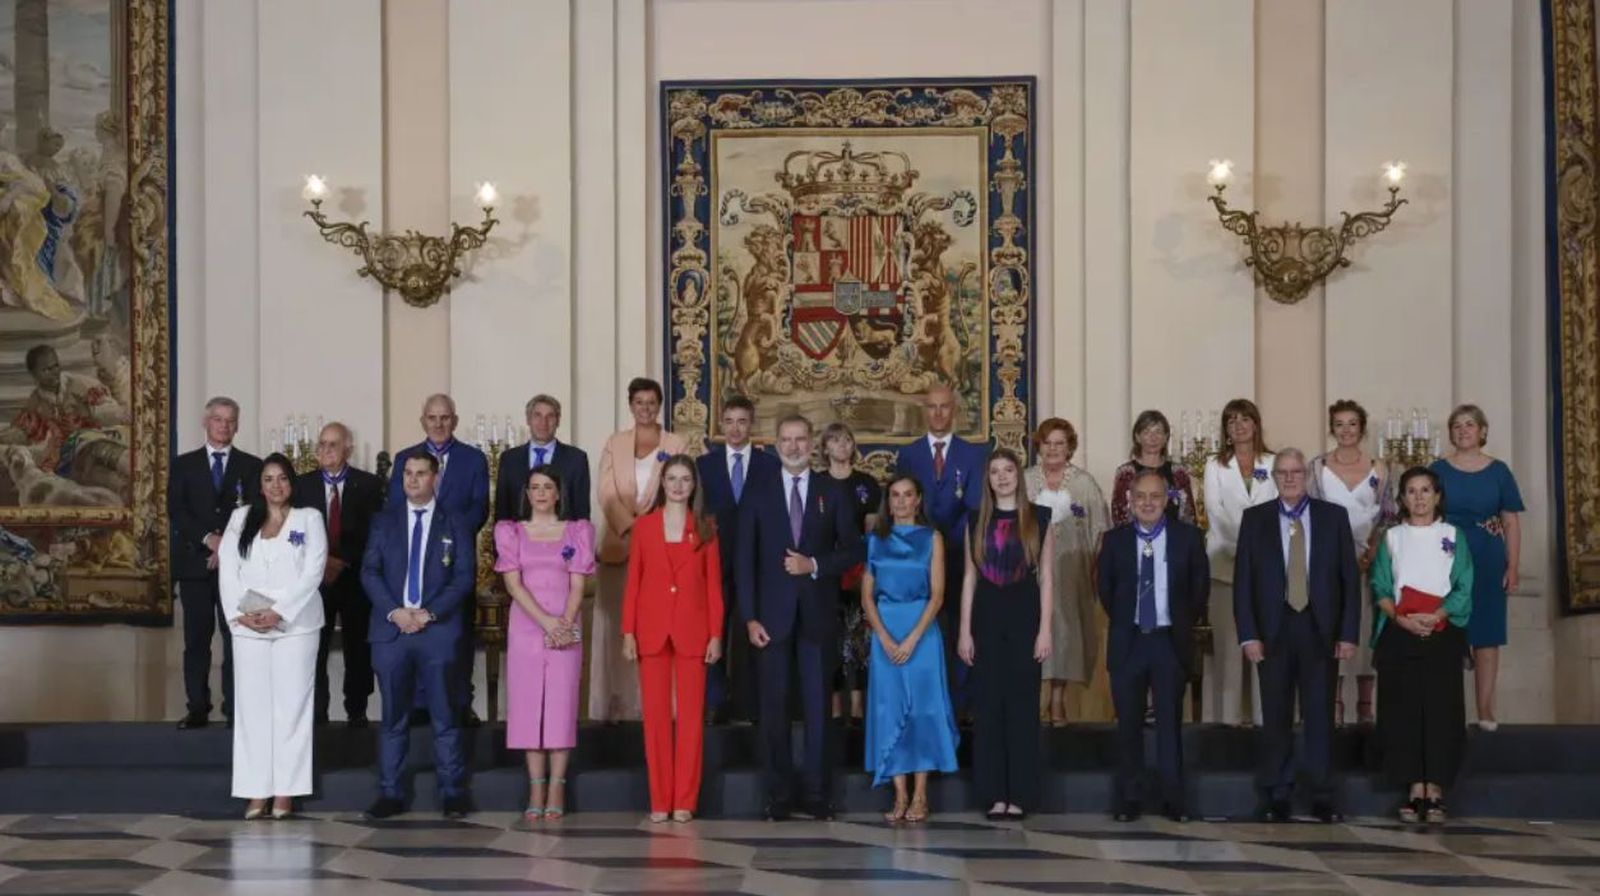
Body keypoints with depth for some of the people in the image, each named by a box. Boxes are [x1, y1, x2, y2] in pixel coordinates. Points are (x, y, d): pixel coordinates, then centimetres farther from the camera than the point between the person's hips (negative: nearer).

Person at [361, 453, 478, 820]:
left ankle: (453, 793, 4)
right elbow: (369, 572, 6)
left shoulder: (456, 524, 8)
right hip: (391, 629, 2)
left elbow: (464, 576, 1)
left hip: (439, 629, -2)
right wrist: (394, 611, -9)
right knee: (393, 717, 4)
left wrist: (429, 613, -11)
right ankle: (389, 794, 7)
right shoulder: (384, 521, 12)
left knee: (445, 716, 0)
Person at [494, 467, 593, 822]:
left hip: (566, 630, 0)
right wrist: (546, 621, -14)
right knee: (528, 705, 0)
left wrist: (565, 624, -13)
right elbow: (513, 583, -2)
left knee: (561, 706, -2)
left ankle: (556, 790, 1)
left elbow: (577, 585, 2)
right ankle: (536, 791, 4)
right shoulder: (510, 532, 8)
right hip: (525, 629, 0)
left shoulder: (578, 531, 9)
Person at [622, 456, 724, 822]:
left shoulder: (706, 528, 5)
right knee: (655, 715, 2)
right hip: (652, 630, 0)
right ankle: (660, 800, 7)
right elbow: (633, 582, 5)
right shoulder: (644, 526, 6)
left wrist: (716, 634, -3)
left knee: (691, 715, 0)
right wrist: (627, 632, -2)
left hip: (692, 631, 0)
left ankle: (685, 800, 6)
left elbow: (714, 584, 4)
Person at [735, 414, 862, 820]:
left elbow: (852, 550, 6)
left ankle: (815, 794, 8)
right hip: (772, 615, 0)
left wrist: (814, 565, -12)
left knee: (817, 706, 2)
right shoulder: (758, 492, 5)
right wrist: (749, 617, -5)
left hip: (817, 614, 0)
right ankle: (778, 795, 8)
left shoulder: (833, 493, 7)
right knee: (774, 706, 2)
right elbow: (744, 558, 2)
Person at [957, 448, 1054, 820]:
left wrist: (1045, 629, -7)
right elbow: (970, 578, 8)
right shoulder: (977, 521, 9)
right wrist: (964, 631, 2)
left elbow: (1046, 577, 0)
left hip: (1023, 615, -2)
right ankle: (995, 794, 9)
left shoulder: (1038, 518, 2)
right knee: (988, 705, 3)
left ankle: (1020, 794, 5)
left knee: (1022, 704, 0)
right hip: (986, 617, 2)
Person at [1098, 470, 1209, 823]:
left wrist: (1186, 623, 5)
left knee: (1170, 721, 3)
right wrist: (1122, 621, 8)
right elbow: (1105, 588, 11)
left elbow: (1201, 585, 6)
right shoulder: (1115, 539, 3)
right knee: (1128, 722, 4)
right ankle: (1128, 799, 10)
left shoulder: (1188, 537, 0)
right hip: (1128, 641, 1)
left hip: (1171, 640, -1)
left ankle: (1173, 798, 9)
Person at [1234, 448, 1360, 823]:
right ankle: (1275, 798, 9)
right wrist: (1248, 635, -6)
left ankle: (1322, 798, 9)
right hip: (1274, 630, 0)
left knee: (1320, 716, 3)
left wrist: (1348, 633, -3)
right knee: (1276, 718, 3)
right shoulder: (1255, 519, 5)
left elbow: (1350, 577, 3)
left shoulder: (1334, 516, 5)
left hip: (1319, 629, 0)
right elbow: (1242, 580, 2)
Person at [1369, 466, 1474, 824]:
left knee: (1441, 709, -5)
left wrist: (1435, 616, -14)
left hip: (1443, 633, -1)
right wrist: (1402, 619, -13)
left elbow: (1464, 588, 1)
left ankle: (1435, 792, -2)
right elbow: (1380, 588, 4)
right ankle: (1414, 790, 1)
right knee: (1403, 709, -3)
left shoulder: (1453, 536, 9)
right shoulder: (1392, 537, 11)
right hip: (1399, 634, 1)